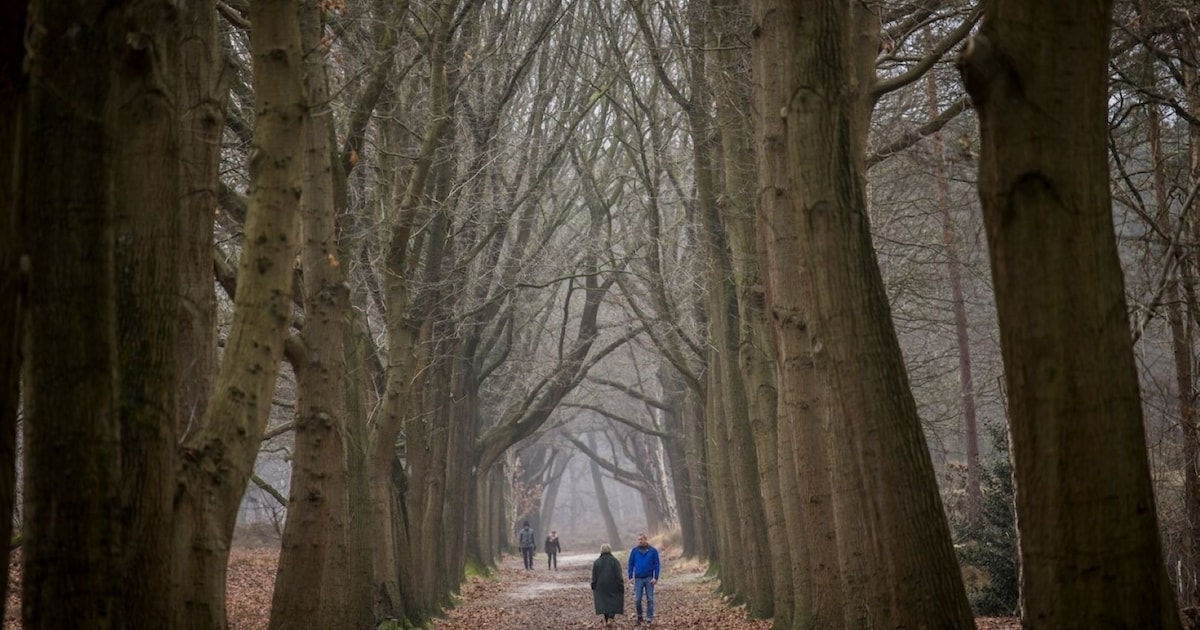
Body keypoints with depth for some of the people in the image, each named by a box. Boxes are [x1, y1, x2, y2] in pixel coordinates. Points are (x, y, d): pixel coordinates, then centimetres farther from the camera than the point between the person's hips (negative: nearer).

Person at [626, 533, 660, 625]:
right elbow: (631, 564, 7)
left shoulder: (653, 551, -1)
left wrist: (656, 578, -8)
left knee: (650, 599, 1)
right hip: (638, 579, 1)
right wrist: (630, 577, 0)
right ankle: (639, 616, 20)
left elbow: (656, 565, 0)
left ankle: (649, 619, 8)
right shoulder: (634, 551, 3)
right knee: (637, 600, -1)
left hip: (649, 579, -1)